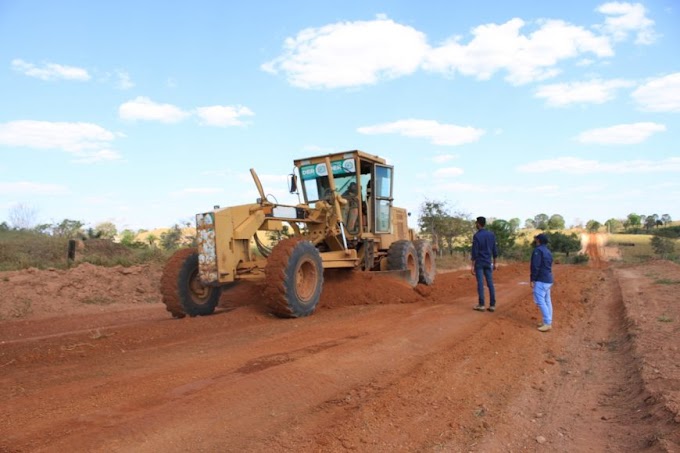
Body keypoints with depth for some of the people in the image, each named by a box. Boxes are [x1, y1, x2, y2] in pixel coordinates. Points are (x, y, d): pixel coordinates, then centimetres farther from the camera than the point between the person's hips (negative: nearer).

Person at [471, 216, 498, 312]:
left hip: (479, 263, -5)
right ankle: (492, 305, 6)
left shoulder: (476, 236, -10)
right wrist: (494, 263, 15)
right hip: (488, 263, 5)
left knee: (480, 283, -2)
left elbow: (475, 252, -12)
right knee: (490, 283, 5)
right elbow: (495, 250, 8)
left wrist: (472, 265, -9)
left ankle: (481, 305, 1)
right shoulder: (491, 234, 6)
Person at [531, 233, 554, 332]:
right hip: (548, 280, 10)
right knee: (547, 301, 11)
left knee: (540, 301, -9)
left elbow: (535, 266, -19)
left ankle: (547, 323, -12)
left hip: (541, 280, -10)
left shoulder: (538, 250, -14)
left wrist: (532, 280, -15)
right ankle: (548, 322, 14)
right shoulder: (548, 251, 15)